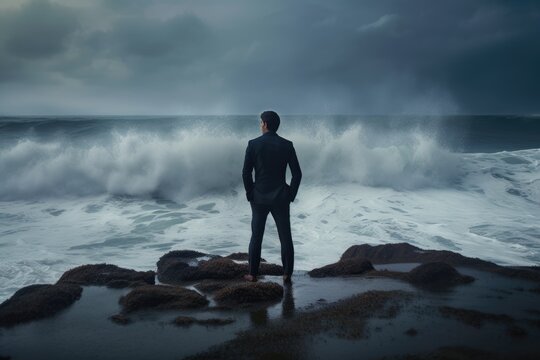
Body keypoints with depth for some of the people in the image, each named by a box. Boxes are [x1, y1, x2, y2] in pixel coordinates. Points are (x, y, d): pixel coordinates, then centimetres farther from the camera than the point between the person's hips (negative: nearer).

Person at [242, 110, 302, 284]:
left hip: (259, 198, 0)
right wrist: (291, 195, 5)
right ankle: (287, 274, 9)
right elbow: (297, 173, -4)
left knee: (256, 237, 11)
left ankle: (253, 274, 16)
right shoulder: (287, 145, -3)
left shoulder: (253, 144, -6)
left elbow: (246, 173, -7)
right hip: (281, 198, 0)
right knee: (285, 237, 8)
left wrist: (250, 194, 5)